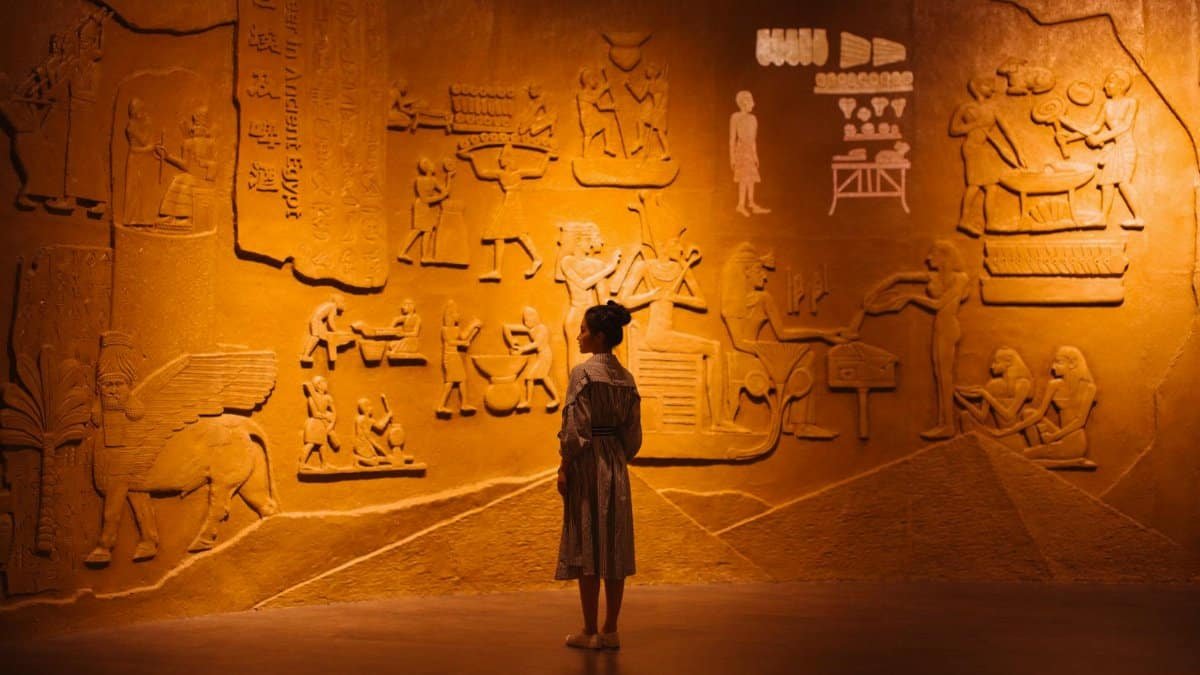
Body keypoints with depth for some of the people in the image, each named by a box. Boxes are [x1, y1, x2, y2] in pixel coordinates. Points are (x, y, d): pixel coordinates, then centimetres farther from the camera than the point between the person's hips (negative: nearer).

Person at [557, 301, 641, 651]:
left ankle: (590, 632, 3)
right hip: (616, 466, 7)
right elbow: (633, 434, 10)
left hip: (587, 464, -7)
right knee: (615, 546, 7)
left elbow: (576, 428, -15)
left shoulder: (584, 372, -12)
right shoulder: (626, 377, 8)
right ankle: (610, 630, 11)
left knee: (587, 547, -1)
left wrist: (564, 467, -9)